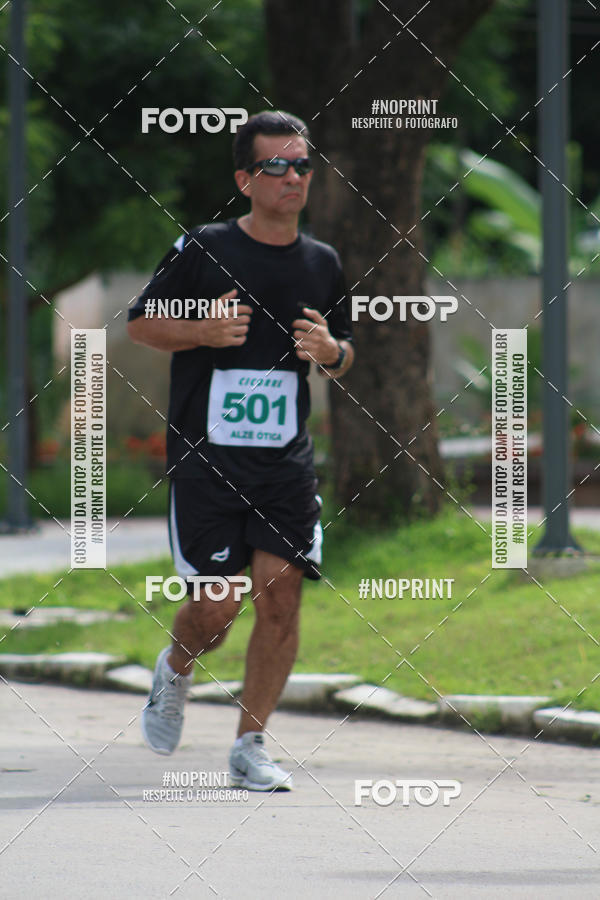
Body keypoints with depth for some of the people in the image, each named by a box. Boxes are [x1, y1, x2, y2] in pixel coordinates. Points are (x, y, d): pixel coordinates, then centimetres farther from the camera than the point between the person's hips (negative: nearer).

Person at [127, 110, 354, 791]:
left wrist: (331, 351, -3)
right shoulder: (203, 250, -4)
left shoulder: (322, 263, 9)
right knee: (216, 606, -4)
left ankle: (249, 747, 3)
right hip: (204, 454, -3)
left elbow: (343, 357, 21)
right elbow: (140, 324, 4)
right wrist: (202, 332, -15)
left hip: (287, 460, 3)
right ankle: (175, 670, 31)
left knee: (281, 597, -7)